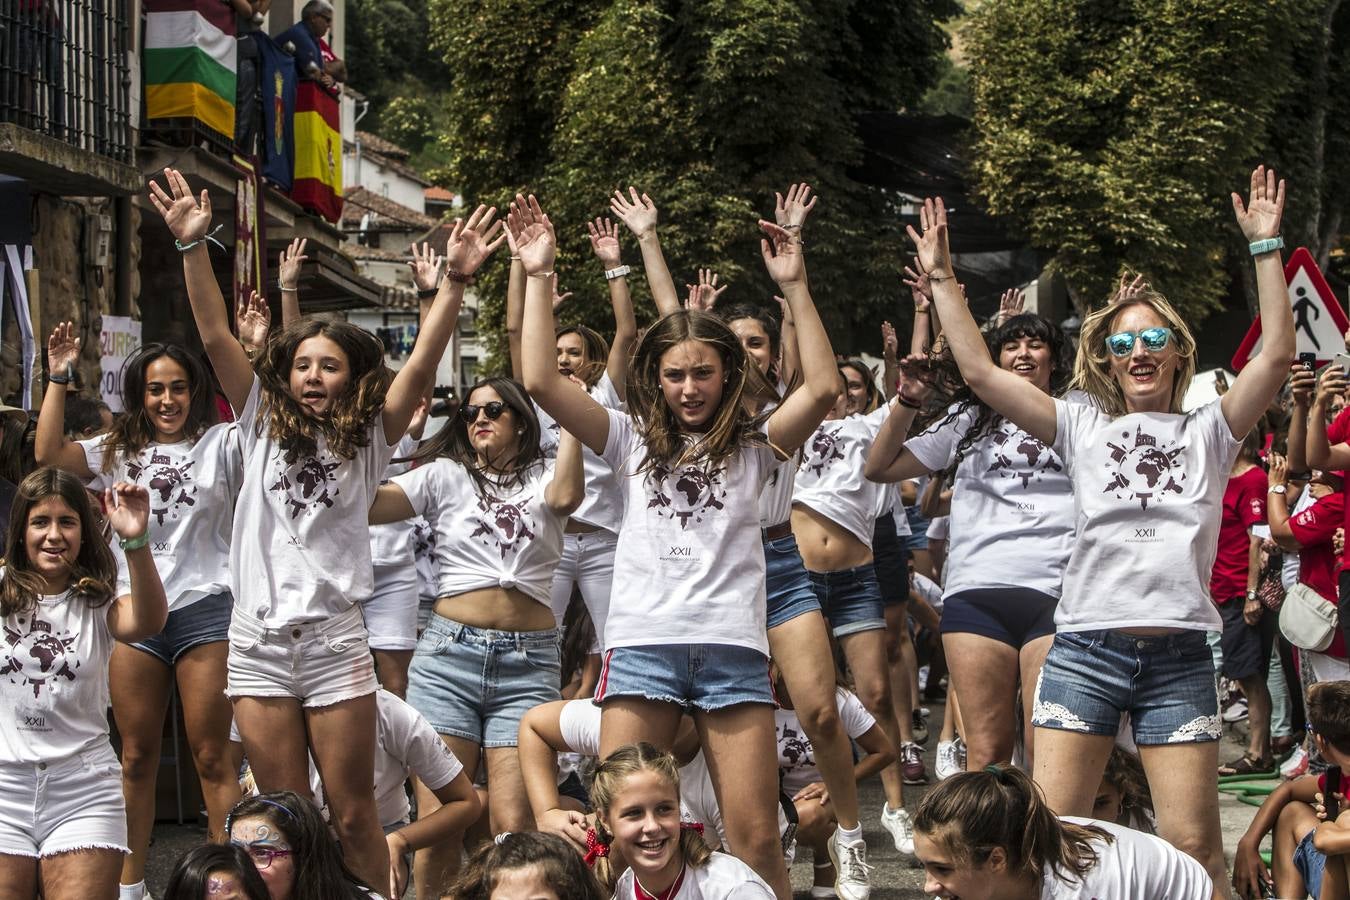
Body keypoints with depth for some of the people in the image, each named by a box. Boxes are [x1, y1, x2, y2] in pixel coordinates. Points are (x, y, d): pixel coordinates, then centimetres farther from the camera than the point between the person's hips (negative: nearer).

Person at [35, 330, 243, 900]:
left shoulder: (221, 445, 4)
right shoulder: (119, 451, 13)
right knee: (137, 756, 10)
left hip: (204, 611, -3)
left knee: (212, 758, 0)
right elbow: (49, 453, 2)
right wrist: (58, 378, -1)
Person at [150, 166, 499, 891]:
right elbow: (215, 338, 0)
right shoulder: (264, 427, 8)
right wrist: (191, 245, -10)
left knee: (352, 816, 1)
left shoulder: (369, 439, 4)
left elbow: (421, 367, -9)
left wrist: (455, 281, -21)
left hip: (334, 640, -2)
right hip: (258, 641, 2)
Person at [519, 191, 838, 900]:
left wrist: (794, 287, -6)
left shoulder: (752, 446, 12)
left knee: (756, 837, -3)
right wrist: (538, 276, 0)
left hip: (733, 648, 0)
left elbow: (821, 388, -3)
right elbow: (542, 383, 3)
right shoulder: (633, 442, 13)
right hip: (643, 645, 1)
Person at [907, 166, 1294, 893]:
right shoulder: (1082, 429, 11)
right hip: (1084, 649, 0)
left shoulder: (1207, 433, 10)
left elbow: (1276, 355, -1)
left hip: (1179, 659, 0)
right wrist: (942, 280, 3)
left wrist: (1265, 247, -4)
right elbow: (980, 372, 4)